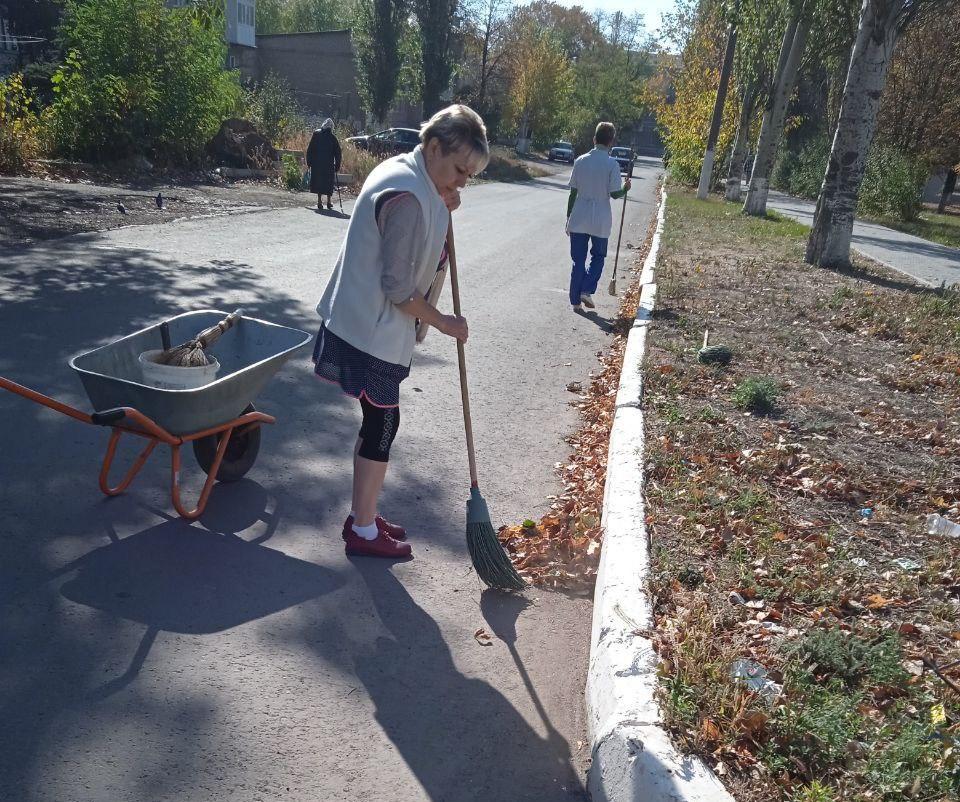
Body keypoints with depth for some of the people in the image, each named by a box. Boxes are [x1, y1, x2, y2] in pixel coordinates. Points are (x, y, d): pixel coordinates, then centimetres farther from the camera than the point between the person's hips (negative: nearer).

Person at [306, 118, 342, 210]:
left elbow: (309, 150, 1)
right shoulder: (332, 137, -2)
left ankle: (320, 201, 0)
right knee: (329, 183, 11)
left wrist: (309, 162, 5)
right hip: (329, 165, 0)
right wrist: (337, 165, 6)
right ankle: (329, 201, 13)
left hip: (317, 164, 0)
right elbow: (338, 153, 0)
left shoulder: (316, 134, 0)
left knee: (318, 182, 6)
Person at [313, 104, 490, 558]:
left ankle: (362, 517, 31)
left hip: (366, 323, 10)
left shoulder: (401, 171, 9)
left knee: (377, 422, 17)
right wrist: (444, 323, -9)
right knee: (383, 423, 1)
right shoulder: (407, 197, -23)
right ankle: (364, 533, 16)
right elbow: (399, 289, -22)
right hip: (371, 331, -10)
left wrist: (442, 213, 2)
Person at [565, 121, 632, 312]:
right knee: (598, 256, 18)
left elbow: (573, 193, 3)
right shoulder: (612, 164, -8)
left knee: (578, 260, 8)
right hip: (600, 221, -2)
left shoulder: (581, 161, 1)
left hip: (578, 219, 2)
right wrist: (625, 189, 12)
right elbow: (615, 193, -11)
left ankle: (576, 300, 9)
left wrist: (568, 219, 10)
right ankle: (587, 290, 1)